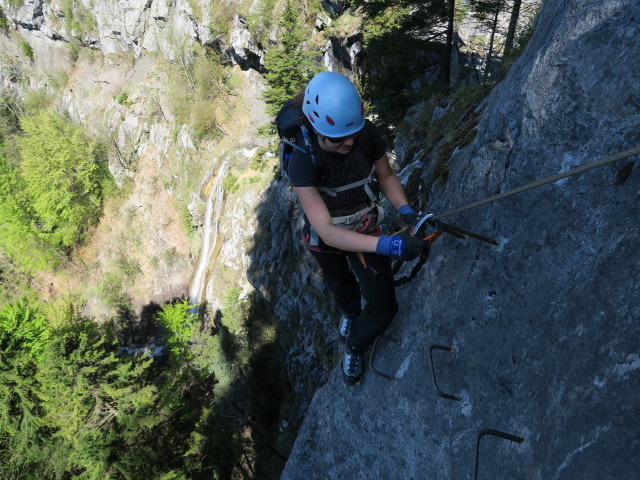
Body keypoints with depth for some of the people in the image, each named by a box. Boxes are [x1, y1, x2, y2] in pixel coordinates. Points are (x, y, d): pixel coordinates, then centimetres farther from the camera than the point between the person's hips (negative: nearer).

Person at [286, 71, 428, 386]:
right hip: (326, 238, -1)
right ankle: (350, 312, 71)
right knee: (340, 285, 31)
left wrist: (406, 211, -29)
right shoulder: (303, 162, -39)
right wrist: (388, 245, -55)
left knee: (383, 307, -3)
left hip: (366, 229, 1)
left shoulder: (368, 136, -29)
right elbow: (326, 230, -45)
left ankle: (355, 346, 34)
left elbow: (386, 176, -9)